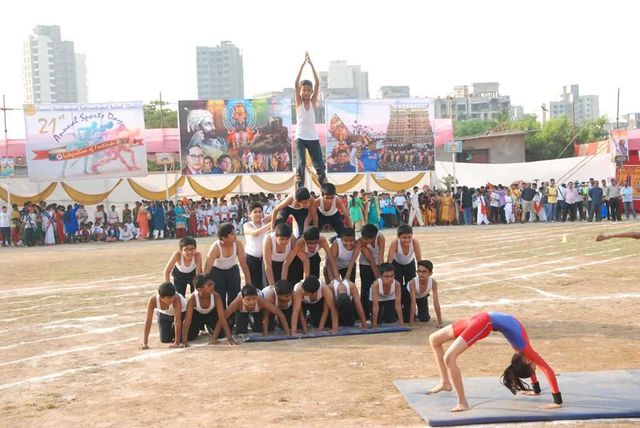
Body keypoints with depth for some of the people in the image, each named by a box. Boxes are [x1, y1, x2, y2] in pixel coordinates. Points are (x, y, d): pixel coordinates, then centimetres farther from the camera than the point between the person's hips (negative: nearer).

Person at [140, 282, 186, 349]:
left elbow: (178, 321, -40)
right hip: (163, 313, 2)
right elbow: (148, 321, -33)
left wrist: (177, 342, -41)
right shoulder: (153, 300, -36)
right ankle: (172, 327, 29)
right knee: (165, 340, -3)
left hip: (181, 313, -2)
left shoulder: (176, 299, -42)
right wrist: (145, 343, -35)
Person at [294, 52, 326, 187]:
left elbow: (317, 83, -6)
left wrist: (311, 64, -12)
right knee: (301, 163, -15)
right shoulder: (299, 102, 0)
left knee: (319, 165, 0)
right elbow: (296, 83, -11)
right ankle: (300, 189, -11)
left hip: (313, 138, 2)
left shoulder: (313, 101, 4)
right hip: (300, 138, -2)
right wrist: (303, 63, -15)